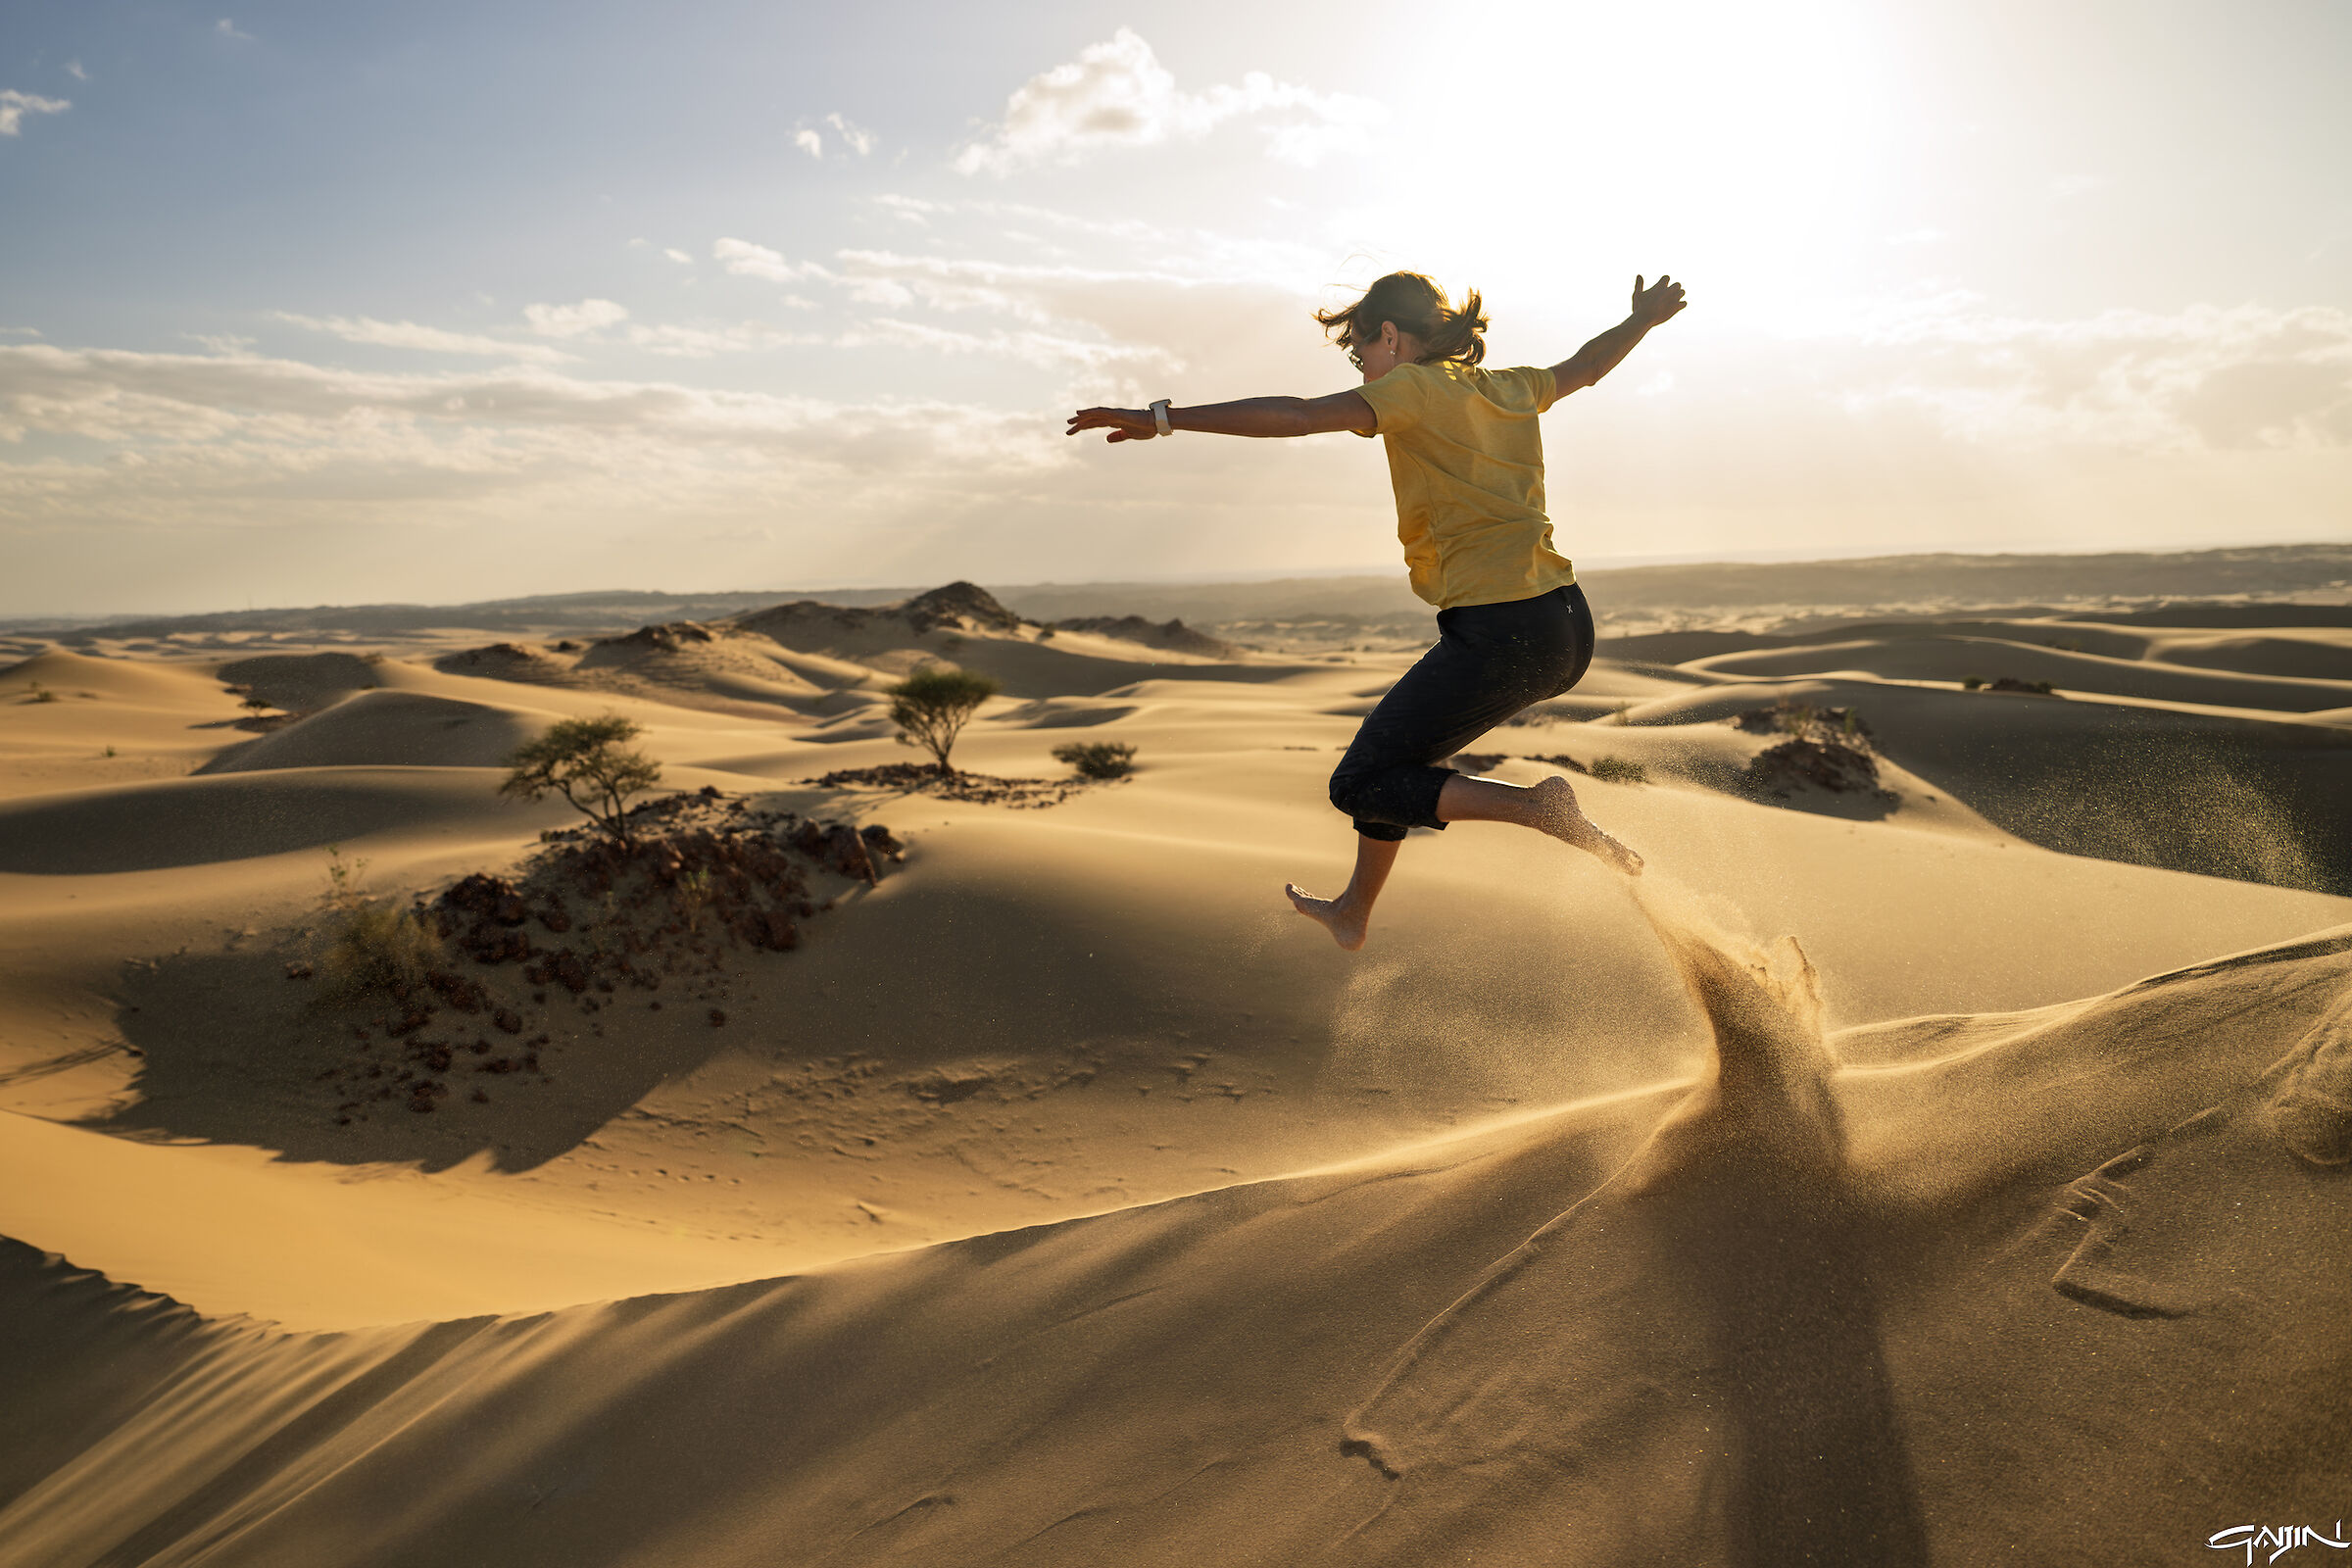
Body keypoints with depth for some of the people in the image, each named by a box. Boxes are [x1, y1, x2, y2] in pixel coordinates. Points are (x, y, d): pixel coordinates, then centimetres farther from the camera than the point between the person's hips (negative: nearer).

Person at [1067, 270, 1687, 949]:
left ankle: (1538, 806, -12)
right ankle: (1353, 913, 39)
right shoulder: (1510, 387, 16)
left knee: (1358, 786, 1)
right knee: (1391, 745, 25)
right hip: (1567, 626, 9)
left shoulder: (1415, 387, -6)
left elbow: (1297, 416, -18)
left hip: (1500, 635, -9)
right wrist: (1642, 320, 56)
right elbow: (1586, 365, 35)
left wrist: (1162, 419, -18)